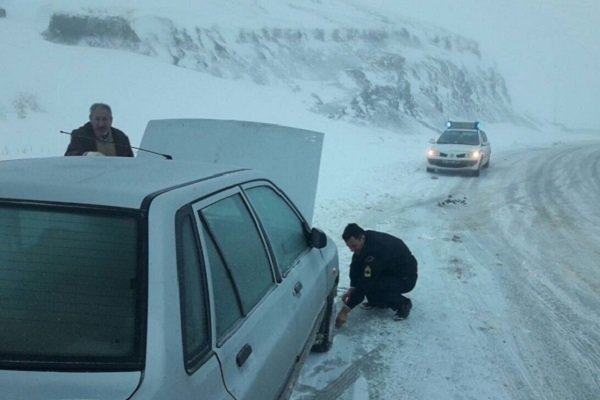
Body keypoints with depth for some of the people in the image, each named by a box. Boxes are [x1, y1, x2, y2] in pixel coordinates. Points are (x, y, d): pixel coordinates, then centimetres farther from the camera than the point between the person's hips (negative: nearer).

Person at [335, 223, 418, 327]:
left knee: (368, 285, -26)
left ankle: (403, 304, -5)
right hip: (390, 270, 8)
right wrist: (351, 289, -12)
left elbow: (365, 283, -35)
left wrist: (345, 311, -31)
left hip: (406, 278, -8)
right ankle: (377, 301, 9)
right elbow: (355, 265, 1)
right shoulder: (365, 240, -11)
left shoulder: (376, 249, -35)